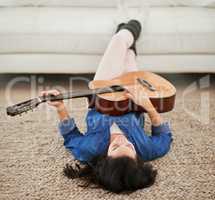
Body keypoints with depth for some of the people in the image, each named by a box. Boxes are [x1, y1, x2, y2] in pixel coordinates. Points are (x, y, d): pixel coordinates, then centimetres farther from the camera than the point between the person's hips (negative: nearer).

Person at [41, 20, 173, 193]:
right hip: (132, 107, 0)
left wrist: (61, 108, -34)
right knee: (126, 50, 18)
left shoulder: (88, 151, -42)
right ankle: (130, 34, 57)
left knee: (120, 37, 5)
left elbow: (71, 135, -19)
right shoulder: (146, 150, -42)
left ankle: (129, 33, 45)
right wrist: (148, 106, -34)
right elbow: (165, 137, -19)